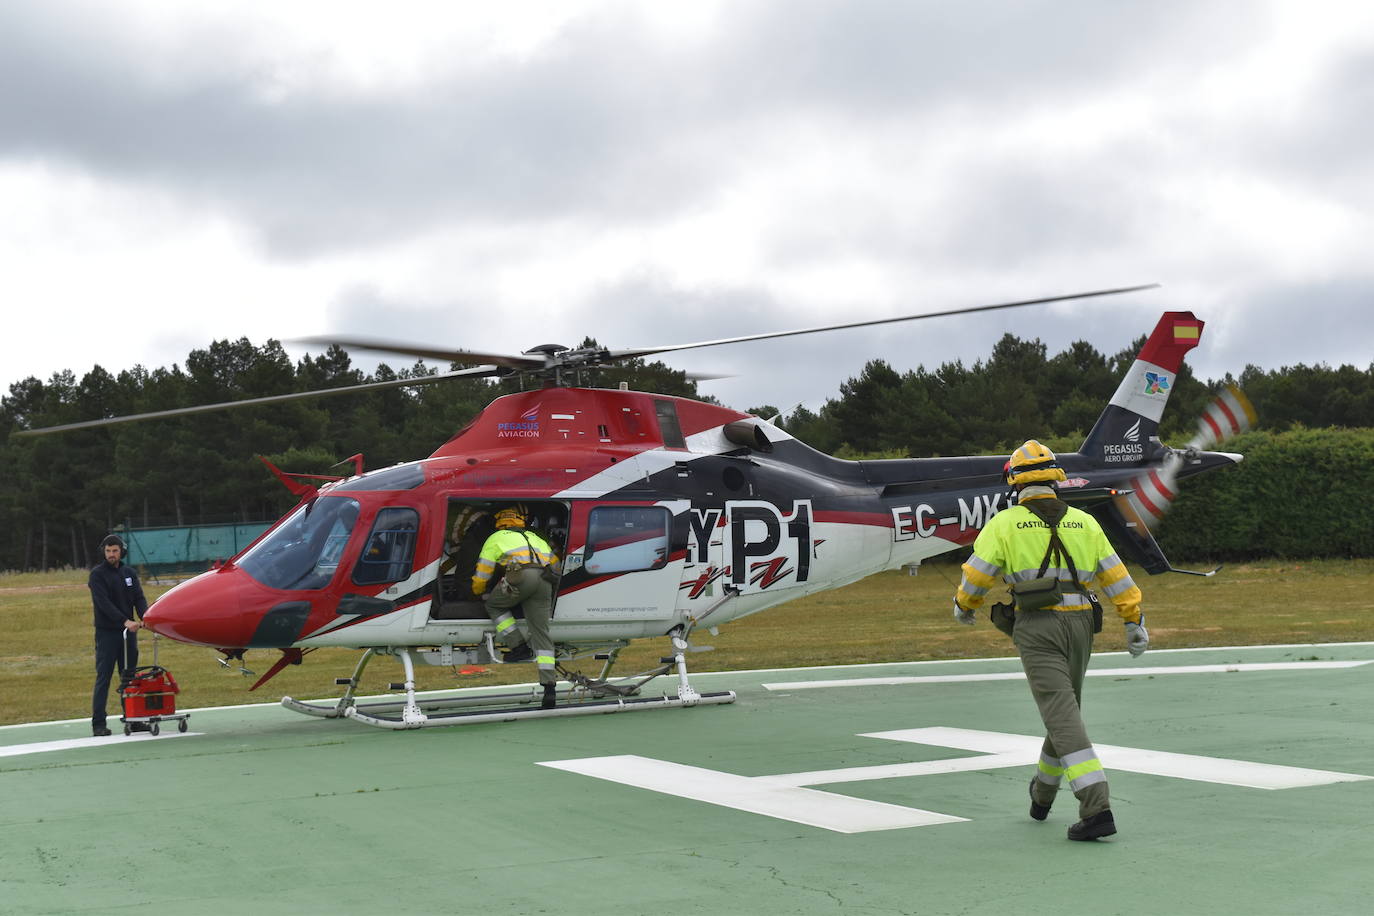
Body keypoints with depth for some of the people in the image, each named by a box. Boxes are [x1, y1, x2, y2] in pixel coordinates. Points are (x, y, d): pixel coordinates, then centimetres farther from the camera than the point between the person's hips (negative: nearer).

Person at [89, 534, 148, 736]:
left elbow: (139, 598, 3)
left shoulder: (129, 573, 11)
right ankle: (98, 724, -2)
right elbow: (104, 603, -17)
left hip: (128, 632, 5)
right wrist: (125, 621, -28)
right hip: (106, 633, -5)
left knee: (130, 677, 7)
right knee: (103, 679, -4)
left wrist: (145, 617, -17)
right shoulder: (97, 575, -5)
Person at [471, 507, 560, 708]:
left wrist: (477, 593, 46)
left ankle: (519, 646, 7)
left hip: (521, 575, -4)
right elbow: (556, 563, 37)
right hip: (545, 581, 4)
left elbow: (482, 575, 26)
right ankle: (549, 685, -6)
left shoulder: (496, 538, 25)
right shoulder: (535, 537, 37)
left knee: (494, 605, 22)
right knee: (541, 632, 5)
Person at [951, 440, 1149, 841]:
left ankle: (1097, 808, -22)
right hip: (1080, 623, 5)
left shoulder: (1005, 523, -1)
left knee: (1063, 717, -10)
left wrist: (964, 606, 22)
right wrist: (1135, 622, 16)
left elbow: (976, 575, 2)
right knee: (1066, 707, 21)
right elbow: (1115, 576, 10)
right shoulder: (1083, 522, 11)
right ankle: (1042, 795, 40)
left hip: (1037, 627, -5)